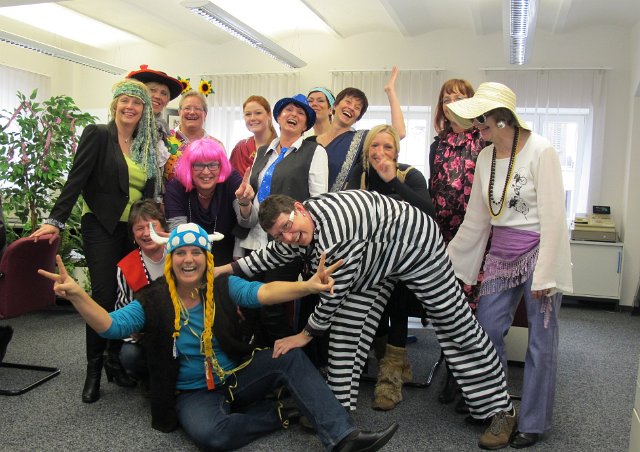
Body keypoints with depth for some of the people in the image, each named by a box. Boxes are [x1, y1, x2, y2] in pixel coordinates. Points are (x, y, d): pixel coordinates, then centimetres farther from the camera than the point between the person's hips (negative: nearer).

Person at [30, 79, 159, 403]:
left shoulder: (145, 145, 11)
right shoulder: (97, 135, -5)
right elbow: (76, 179, -12)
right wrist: (56, 220, -18)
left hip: (134, 231, 5)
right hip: (102, 229, -5)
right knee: (103, 295, -8)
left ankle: (115, 360, 21)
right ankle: (93, 370, 8)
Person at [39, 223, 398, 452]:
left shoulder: (224, 287, -6)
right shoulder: (154, 301, -6)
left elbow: (264, 292, -22)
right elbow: (110, 326, -14)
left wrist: (309, 286, -42)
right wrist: (77, 295, -34)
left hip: (239, 374, 2)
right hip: (193, 393, -1)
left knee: (292, 359, -22)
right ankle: (275, 414, -11)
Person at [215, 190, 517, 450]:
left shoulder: (335, 236, -40)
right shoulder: (302, 228, -11)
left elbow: (332, 297, -29)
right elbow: (273, 254, 10)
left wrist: (305, 335, -14)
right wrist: (224, 269, 10)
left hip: (417, 245, -8)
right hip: (375, 259, 9)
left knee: (456, 327, 0)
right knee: (346, 330, 1)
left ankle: (499, 410, 14)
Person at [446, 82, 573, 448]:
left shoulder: (540, 151, -12)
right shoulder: (485, 157, 6)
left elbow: (553, 216, -15)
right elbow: (475, 220, 11)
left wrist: (544, 274, -17)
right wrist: (449, 263, 11)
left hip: (539, 251, -6)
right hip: (501, 254, 6)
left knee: (541, 342, 3)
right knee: (486, 331, 6)